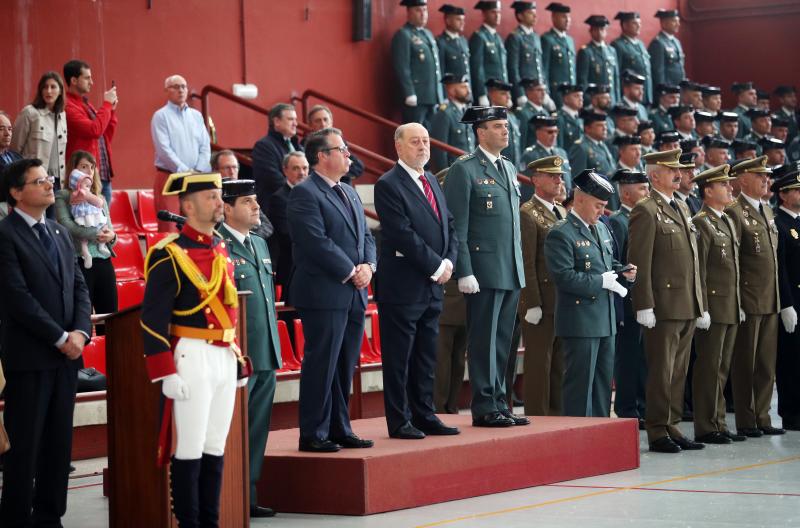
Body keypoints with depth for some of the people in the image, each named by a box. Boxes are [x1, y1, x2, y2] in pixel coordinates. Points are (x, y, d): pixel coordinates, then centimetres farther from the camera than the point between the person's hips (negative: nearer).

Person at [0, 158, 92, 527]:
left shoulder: (60, 233, 16)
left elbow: (79, 286, 14)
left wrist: (80, 332, -4)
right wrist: (60, 338, -14)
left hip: (66, 356, 7)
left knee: (59, 442, 8)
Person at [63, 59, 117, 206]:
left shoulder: (87, 105, 18)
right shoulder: (68, 107, -12)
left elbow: (106, 137, 21)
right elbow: (94, 130, -22)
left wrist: (111, 110, 9)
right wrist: (106, 104, -11)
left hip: (103, 177, 9)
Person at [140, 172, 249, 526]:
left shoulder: (222, 249, 13)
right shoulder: (170, 255, -11)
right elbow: (153, 319, -14)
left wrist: (240, 361, 18)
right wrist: (167, 374, -18)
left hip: (225, 359, 7)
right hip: (192, 359, -7)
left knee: (215, 448, 11)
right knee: (190, 451, -2)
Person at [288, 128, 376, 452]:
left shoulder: (349, 193, 19)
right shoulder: (305, 194, -10)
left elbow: (366, 236, 19)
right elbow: (318, 242, -18)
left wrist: (368, 266, -1)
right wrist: (351, 272, -14)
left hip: (354, 294, 9)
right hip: (324, 294, -8)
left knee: (345, 366, 11)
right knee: (321, 365, -5)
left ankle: (340, 430, 18)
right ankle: (313, 434, 1)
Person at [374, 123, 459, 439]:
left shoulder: (431, 181, 16)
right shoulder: (389, 185, -11)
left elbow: (449, 227, 16)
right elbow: (404, 235, -18)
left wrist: (449, 262, -1)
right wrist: (436, 266, -15)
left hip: (432, 284, 8)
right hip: (402, 286, -8)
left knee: (426, 357, 13)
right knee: (399, 358, -1)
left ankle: (424, 415, 20)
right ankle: (400, 422, 4)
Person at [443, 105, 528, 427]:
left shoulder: (509, 168, 17)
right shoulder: (464, 169, -6)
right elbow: (457, 227, -10)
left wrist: (519, 268, 16)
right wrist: (464, 273, -16)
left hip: (511, 272, 7)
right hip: (484, 272, -7)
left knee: (503, 342, 10)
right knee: (484, 342, -4)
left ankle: (499, 404, 16)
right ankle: (484, 409, 0)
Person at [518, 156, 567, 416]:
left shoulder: (562, 212, 17)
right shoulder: (527, 214, -10)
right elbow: (526, 263, -14)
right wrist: (532, 304, -18)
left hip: (564, 303, 8)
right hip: (542, 302, -8)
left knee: (560, 363, 11)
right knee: (539, 363, -2)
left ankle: (557, 415, 18)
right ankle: (537, 418, 3)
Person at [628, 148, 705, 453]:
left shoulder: (682, 209, 18)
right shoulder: (646, 211, -8)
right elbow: (639, 262, -13)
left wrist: (699, 302, 17)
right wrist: (644, 306, -18)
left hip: (687, 306, 8)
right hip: (663, 307, -8)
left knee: (678, 371, 11)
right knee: (661, 372, -3)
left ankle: (672, 427, 17)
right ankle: (657, 432, 2)